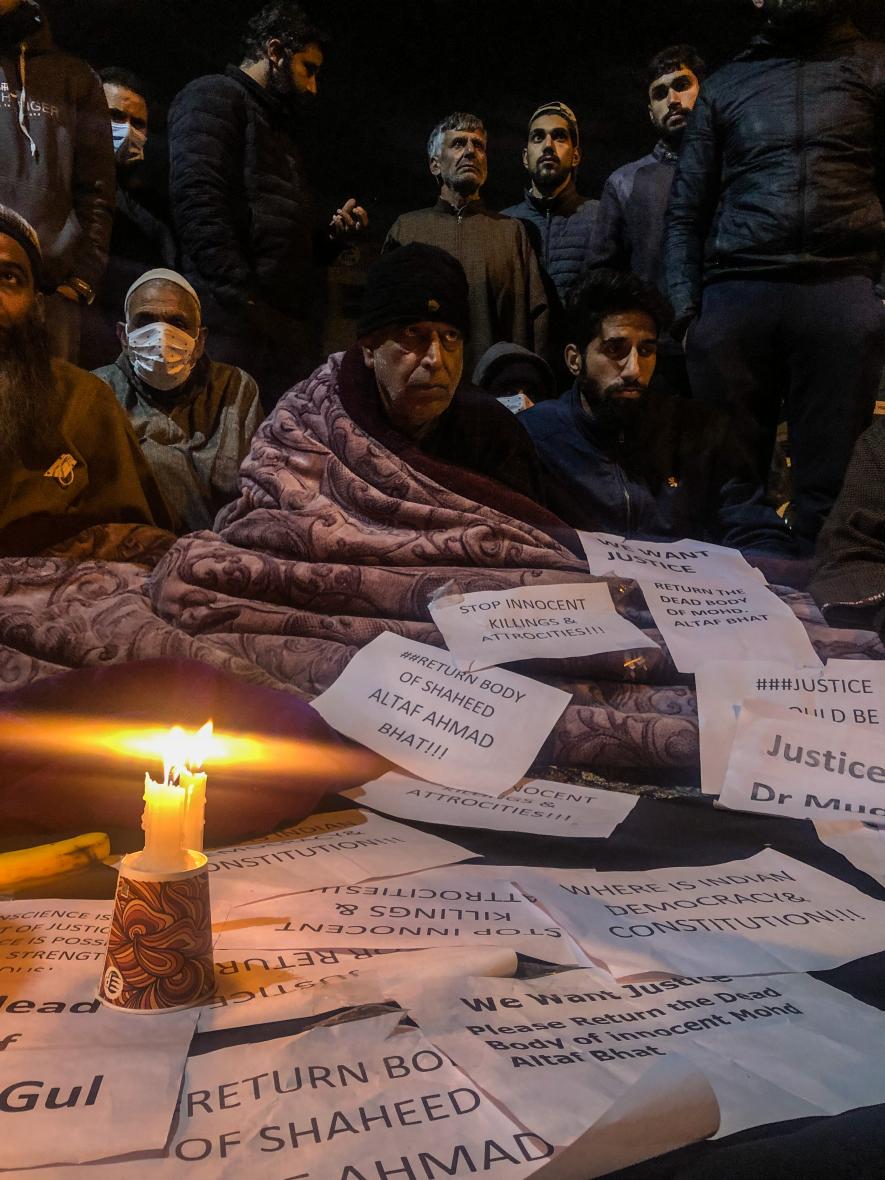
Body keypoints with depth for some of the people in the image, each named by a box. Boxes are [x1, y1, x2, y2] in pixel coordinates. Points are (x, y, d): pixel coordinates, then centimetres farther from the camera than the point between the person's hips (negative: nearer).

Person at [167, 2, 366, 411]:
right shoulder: (215, 97, 4)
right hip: (236, 319, -9)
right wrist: (242, 297, -22)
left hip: (290, 327, 9)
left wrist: (331, 233, 12)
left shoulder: (277, 130, 32)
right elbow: (197, 201, -13)